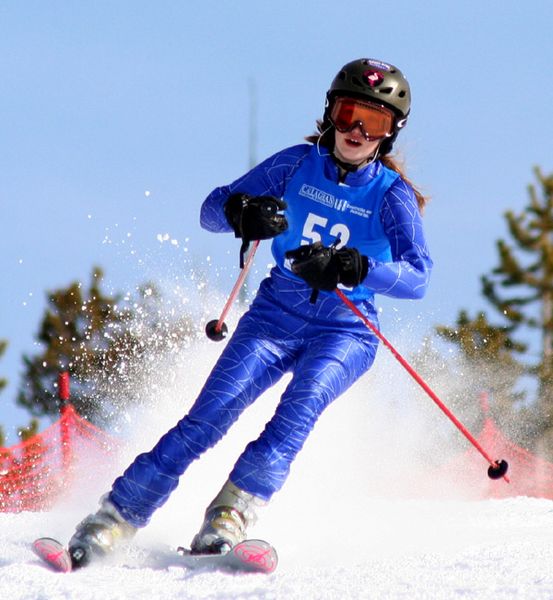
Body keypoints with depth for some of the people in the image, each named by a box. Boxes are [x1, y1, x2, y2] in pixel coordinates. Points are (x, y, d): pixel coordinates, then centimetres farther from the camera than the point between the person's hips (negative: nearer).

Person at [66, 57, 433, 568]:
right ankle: (112, 520, -16)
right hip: (275, 315, 1)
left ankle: (231, 515, -39)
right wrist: (241, 212, -22)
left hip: (345, 332, -1)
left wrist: (349, 268, -37)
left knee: (304, 398, -32)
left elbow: (418, 276, -20)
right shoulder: (298, 163, 1)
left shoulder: (392, 195, -6)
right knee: (210, 414, -16)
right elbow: (211, 208, 2)